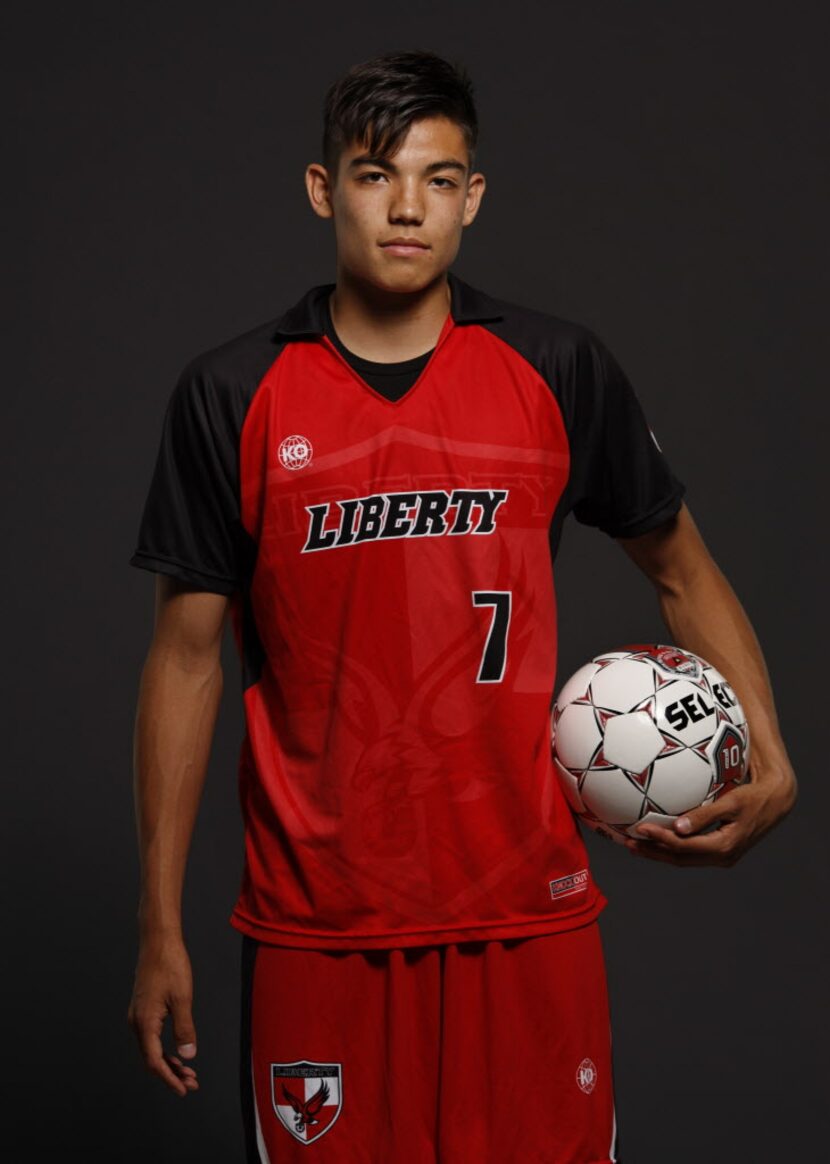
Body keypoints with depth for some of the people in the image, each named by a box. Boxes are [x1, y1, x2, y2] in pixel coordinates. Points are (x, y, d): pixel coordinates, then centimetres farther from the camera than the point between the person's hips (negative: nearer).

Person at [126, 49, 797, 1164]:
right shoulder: (232, 395, 0)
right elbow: (187, 658, 3)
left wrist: (767, 762, -3)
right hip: (316, 924, 0)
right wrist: (161, 928, 2)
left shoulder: (559, 370, 1)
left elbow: (682, 571, 12)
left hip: (528, 909, 1)